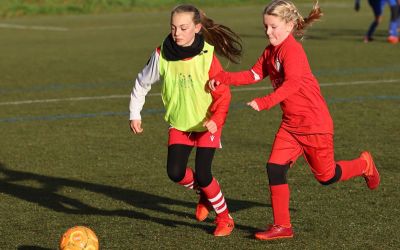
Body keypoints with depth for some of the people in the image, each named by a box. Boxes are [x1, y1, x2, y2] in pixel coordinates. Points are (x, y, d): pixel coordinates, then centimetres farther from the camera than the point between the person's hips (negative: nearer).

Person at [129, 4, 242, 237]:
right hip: (179, 123, 3)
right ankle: (205, 192, 24)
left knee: (202, 174, -12)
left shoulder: (207, 56, -20)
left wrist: (216, 121, -28)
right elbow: (143, 82, 4)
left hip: (207, 123, -3)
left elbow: (223, 94, -14)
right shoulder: (162, 55, -12)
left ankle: (225, 218, 12)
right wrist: (135, 114, 3)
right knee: (175, 173, -9)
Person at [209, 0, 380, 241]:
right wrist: (223, 78, -7)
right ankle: (282, 226, 4)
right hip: (291, 123, 8)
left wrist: (265, 102, -43)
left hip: (315, 123, -8)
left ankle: (364, 165, 37)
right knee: (275, 167, -4)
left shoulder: (292, 50, -21)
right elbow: (254, 75, 6)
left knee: (326, 176, 8)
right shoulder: (271, 51, 7)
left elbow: (292, 83, -34)